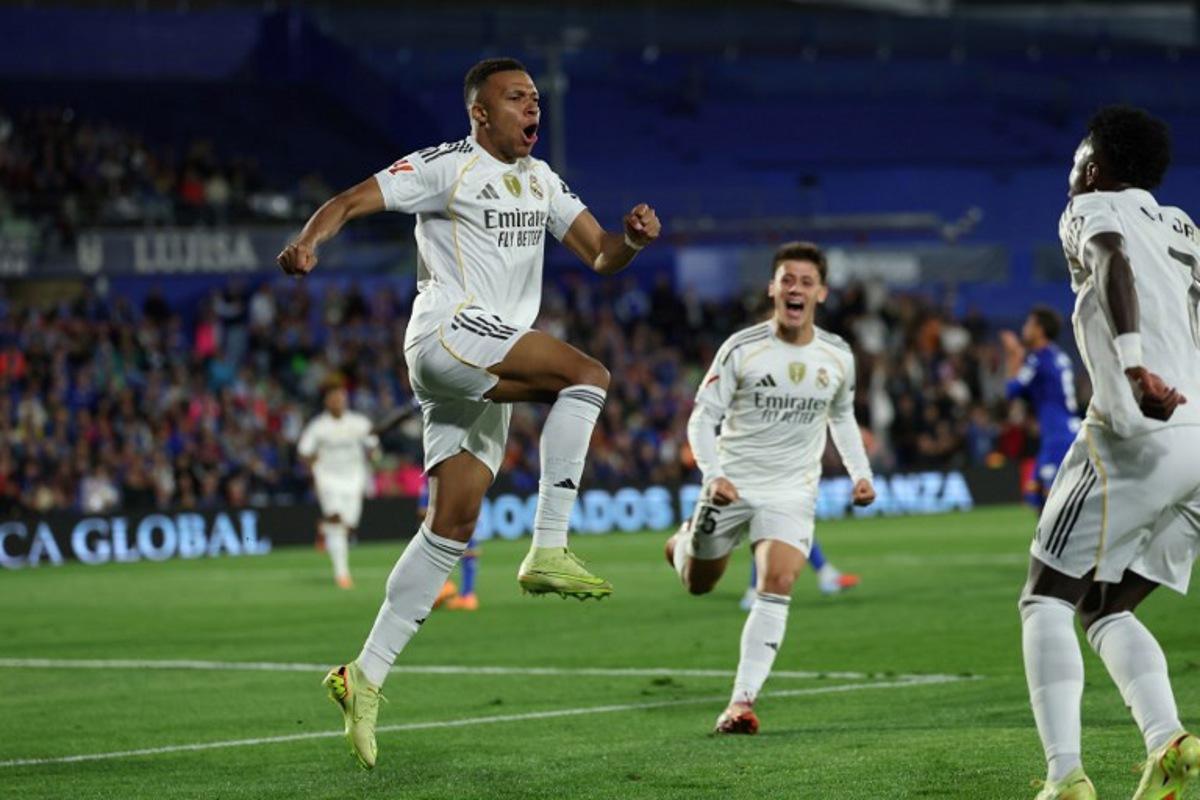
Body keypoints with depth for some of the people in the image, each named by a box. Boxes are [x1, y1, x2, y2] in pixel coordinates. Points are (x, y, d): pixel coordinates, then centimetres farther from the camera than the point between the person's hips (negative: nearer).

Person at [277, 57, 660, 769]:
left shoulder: (542, 181, 20)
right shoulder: (445, 167, -3)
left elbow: (600, 255, 19)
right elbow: (349, 202, -8)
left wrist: (633, 241, -5)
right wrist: (308, 241, -29)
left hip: (489, 372, 8)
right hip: (449, 332, -8)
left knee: (453, 524, 3)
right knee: (587, 374, -25)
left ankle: (366, 676, 6)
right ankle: (550, 550, -26)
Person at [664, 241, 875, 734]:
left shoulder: (837, 357, -1)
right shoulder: (741, 349, -12)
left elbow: (842, 417, 18)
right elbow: (703, 417, -9)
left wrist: (860, 473, 5)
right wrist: (712, 474, -25)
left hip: (791, 493, 1)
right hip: (732, 485, -1)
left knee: (778, 582, -21)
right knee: (697, 584, 13)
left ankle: (743, 701, -19)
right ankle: (683, 544, 53)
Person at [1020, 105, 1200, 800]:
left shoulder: (1093, 209, 5)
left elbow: (1113, 262, -18)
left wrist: (1133, 363, -33)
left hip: (1140, 435, -7)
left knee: (1046, 601, 2)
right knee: (1106, 609, 18)